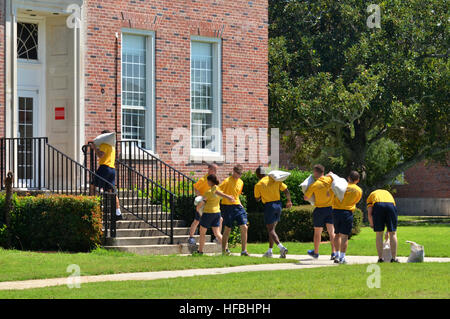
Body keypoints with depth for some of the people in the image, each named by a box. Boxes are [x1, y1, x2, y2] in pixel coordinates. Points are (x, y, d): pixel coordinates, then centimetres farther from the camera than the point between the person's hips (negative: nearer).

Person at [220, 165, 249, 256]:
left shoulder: (241, 182, 14)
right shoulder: (227, 181, -8)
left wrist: (239, 204, 15)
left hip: (237, 206, 6)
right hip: (227, 207, -6)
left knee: (244, 227, -5)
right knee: (227, 228, 0)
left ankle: (244, 250, -1)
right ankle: (224, 249, 15)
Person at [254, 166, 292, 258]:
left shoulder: (258, 185, -7)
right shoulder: (275, 180, 3)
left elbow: (257, 199, 3)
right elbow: (286, 191, 1)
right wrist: (289, 201, 16)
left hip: (269, 206, -5)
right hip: (278, 204, 5)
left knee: (271, 230, -3)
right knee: (272, 229, 16)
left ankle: (281, 247, -24)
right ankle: (270, 251, 18)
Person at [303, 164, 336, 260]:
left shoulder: (314, 185, -13)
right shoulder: (330, 180, -7)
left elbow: (306, 198, -5)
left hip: (320, 210, -3)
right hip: (330, 208, 3)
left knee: (317, 232, 11)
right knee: (331, 231, 5)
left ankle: (316, 253, 23)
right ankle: (334, 252, -4)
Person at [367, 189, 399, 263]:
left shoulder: (371, 196, 33)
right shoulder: (388, 193, 41)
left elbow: (369, 213, 14)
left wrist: (372, 224, 29)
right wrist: (388, 231, 42)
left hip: (378, 206, -2)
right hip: (391, 205, 2)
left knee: (379, 234, 10)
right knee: (393, 233, 11)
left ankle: (380, 258, 8)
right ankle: (394, 258, 10)